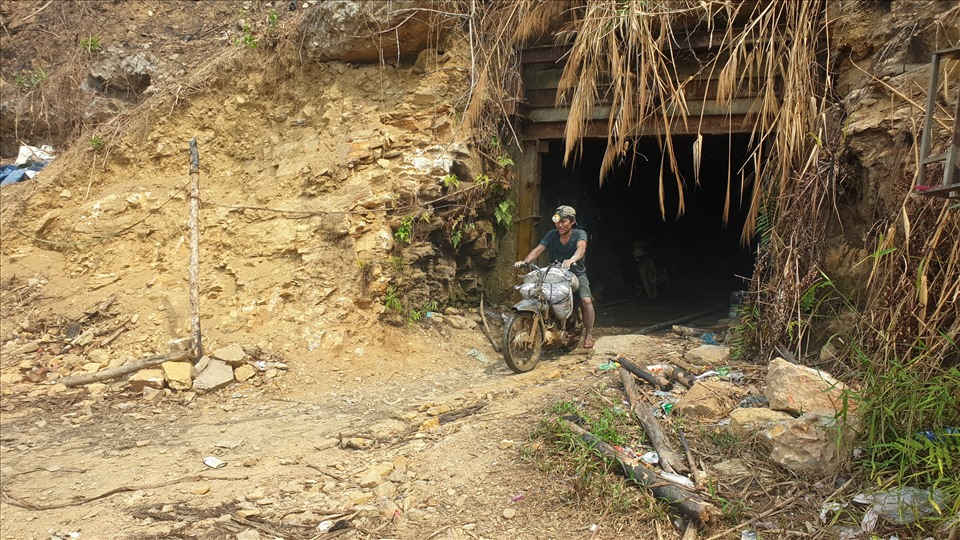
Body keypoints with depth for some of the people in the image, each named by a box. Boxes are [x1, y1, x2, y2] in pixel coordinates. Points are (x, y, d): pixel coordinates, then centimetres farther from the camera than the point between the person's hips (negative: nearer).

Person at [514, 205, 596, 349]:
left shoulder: (579, 234, -9)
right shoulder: (552, 235, 0)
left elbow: (581, 248, -31)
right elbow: (538, 249, -12)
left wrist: (571, 260, -54)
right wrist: (525, 261, -32)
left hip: (577, 274, -3)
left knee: (586, 300, -24)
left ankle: (589, 334, -10)